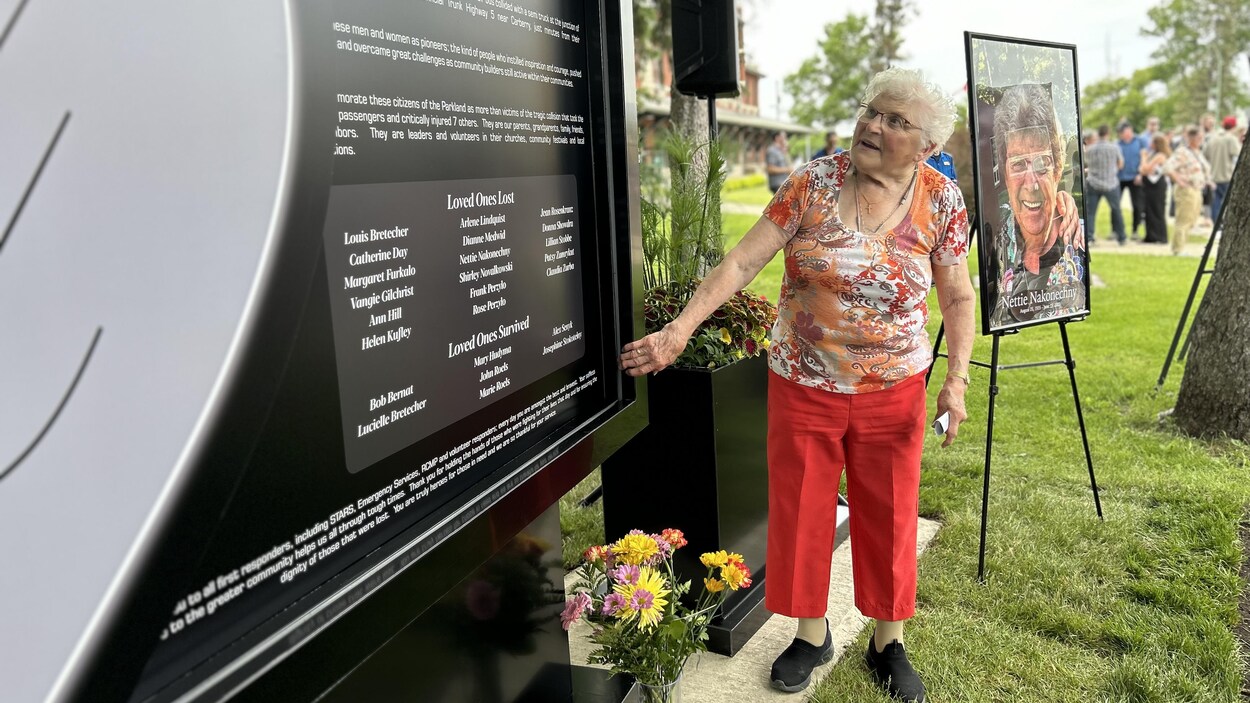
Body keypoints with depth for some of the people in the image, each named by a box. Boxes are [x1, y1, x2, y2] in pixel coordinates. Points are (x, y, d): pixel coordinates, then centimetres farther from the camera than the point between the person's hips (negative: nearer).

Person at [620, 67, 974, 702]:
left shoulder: (943, 201, -6)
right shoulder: (813, 183, -11)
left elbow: (958, 297, 2)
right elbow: (743, 261, -14)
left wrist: (957, 379, -9)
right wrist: (679, 329, -21)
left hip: (893, 389, 1)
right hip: (802, 383, 0)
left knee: (889, 518, 11)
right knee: (799, 512, 10)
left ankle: (888, 643, 33)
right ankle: (811, 634, 33)